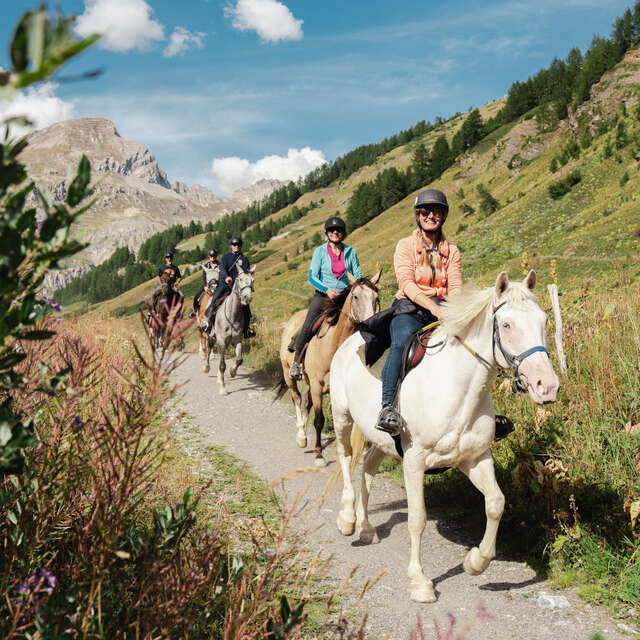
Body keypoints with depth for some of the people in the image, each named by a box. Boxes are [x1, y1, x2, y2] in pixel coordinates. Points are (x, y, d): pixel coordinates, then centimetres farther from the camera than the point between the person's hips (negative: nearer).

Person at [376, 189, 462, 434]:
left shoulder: (451, 250, 16)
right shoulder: (405, 246, 6)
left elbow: (455, 287, 4)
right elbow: (407, 284, -8)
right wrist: (432, 307, -23)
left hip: (440, 310, 4)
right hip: (409, 307, -4)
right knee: (401, 342, -34)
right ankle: (387, 406, -43)